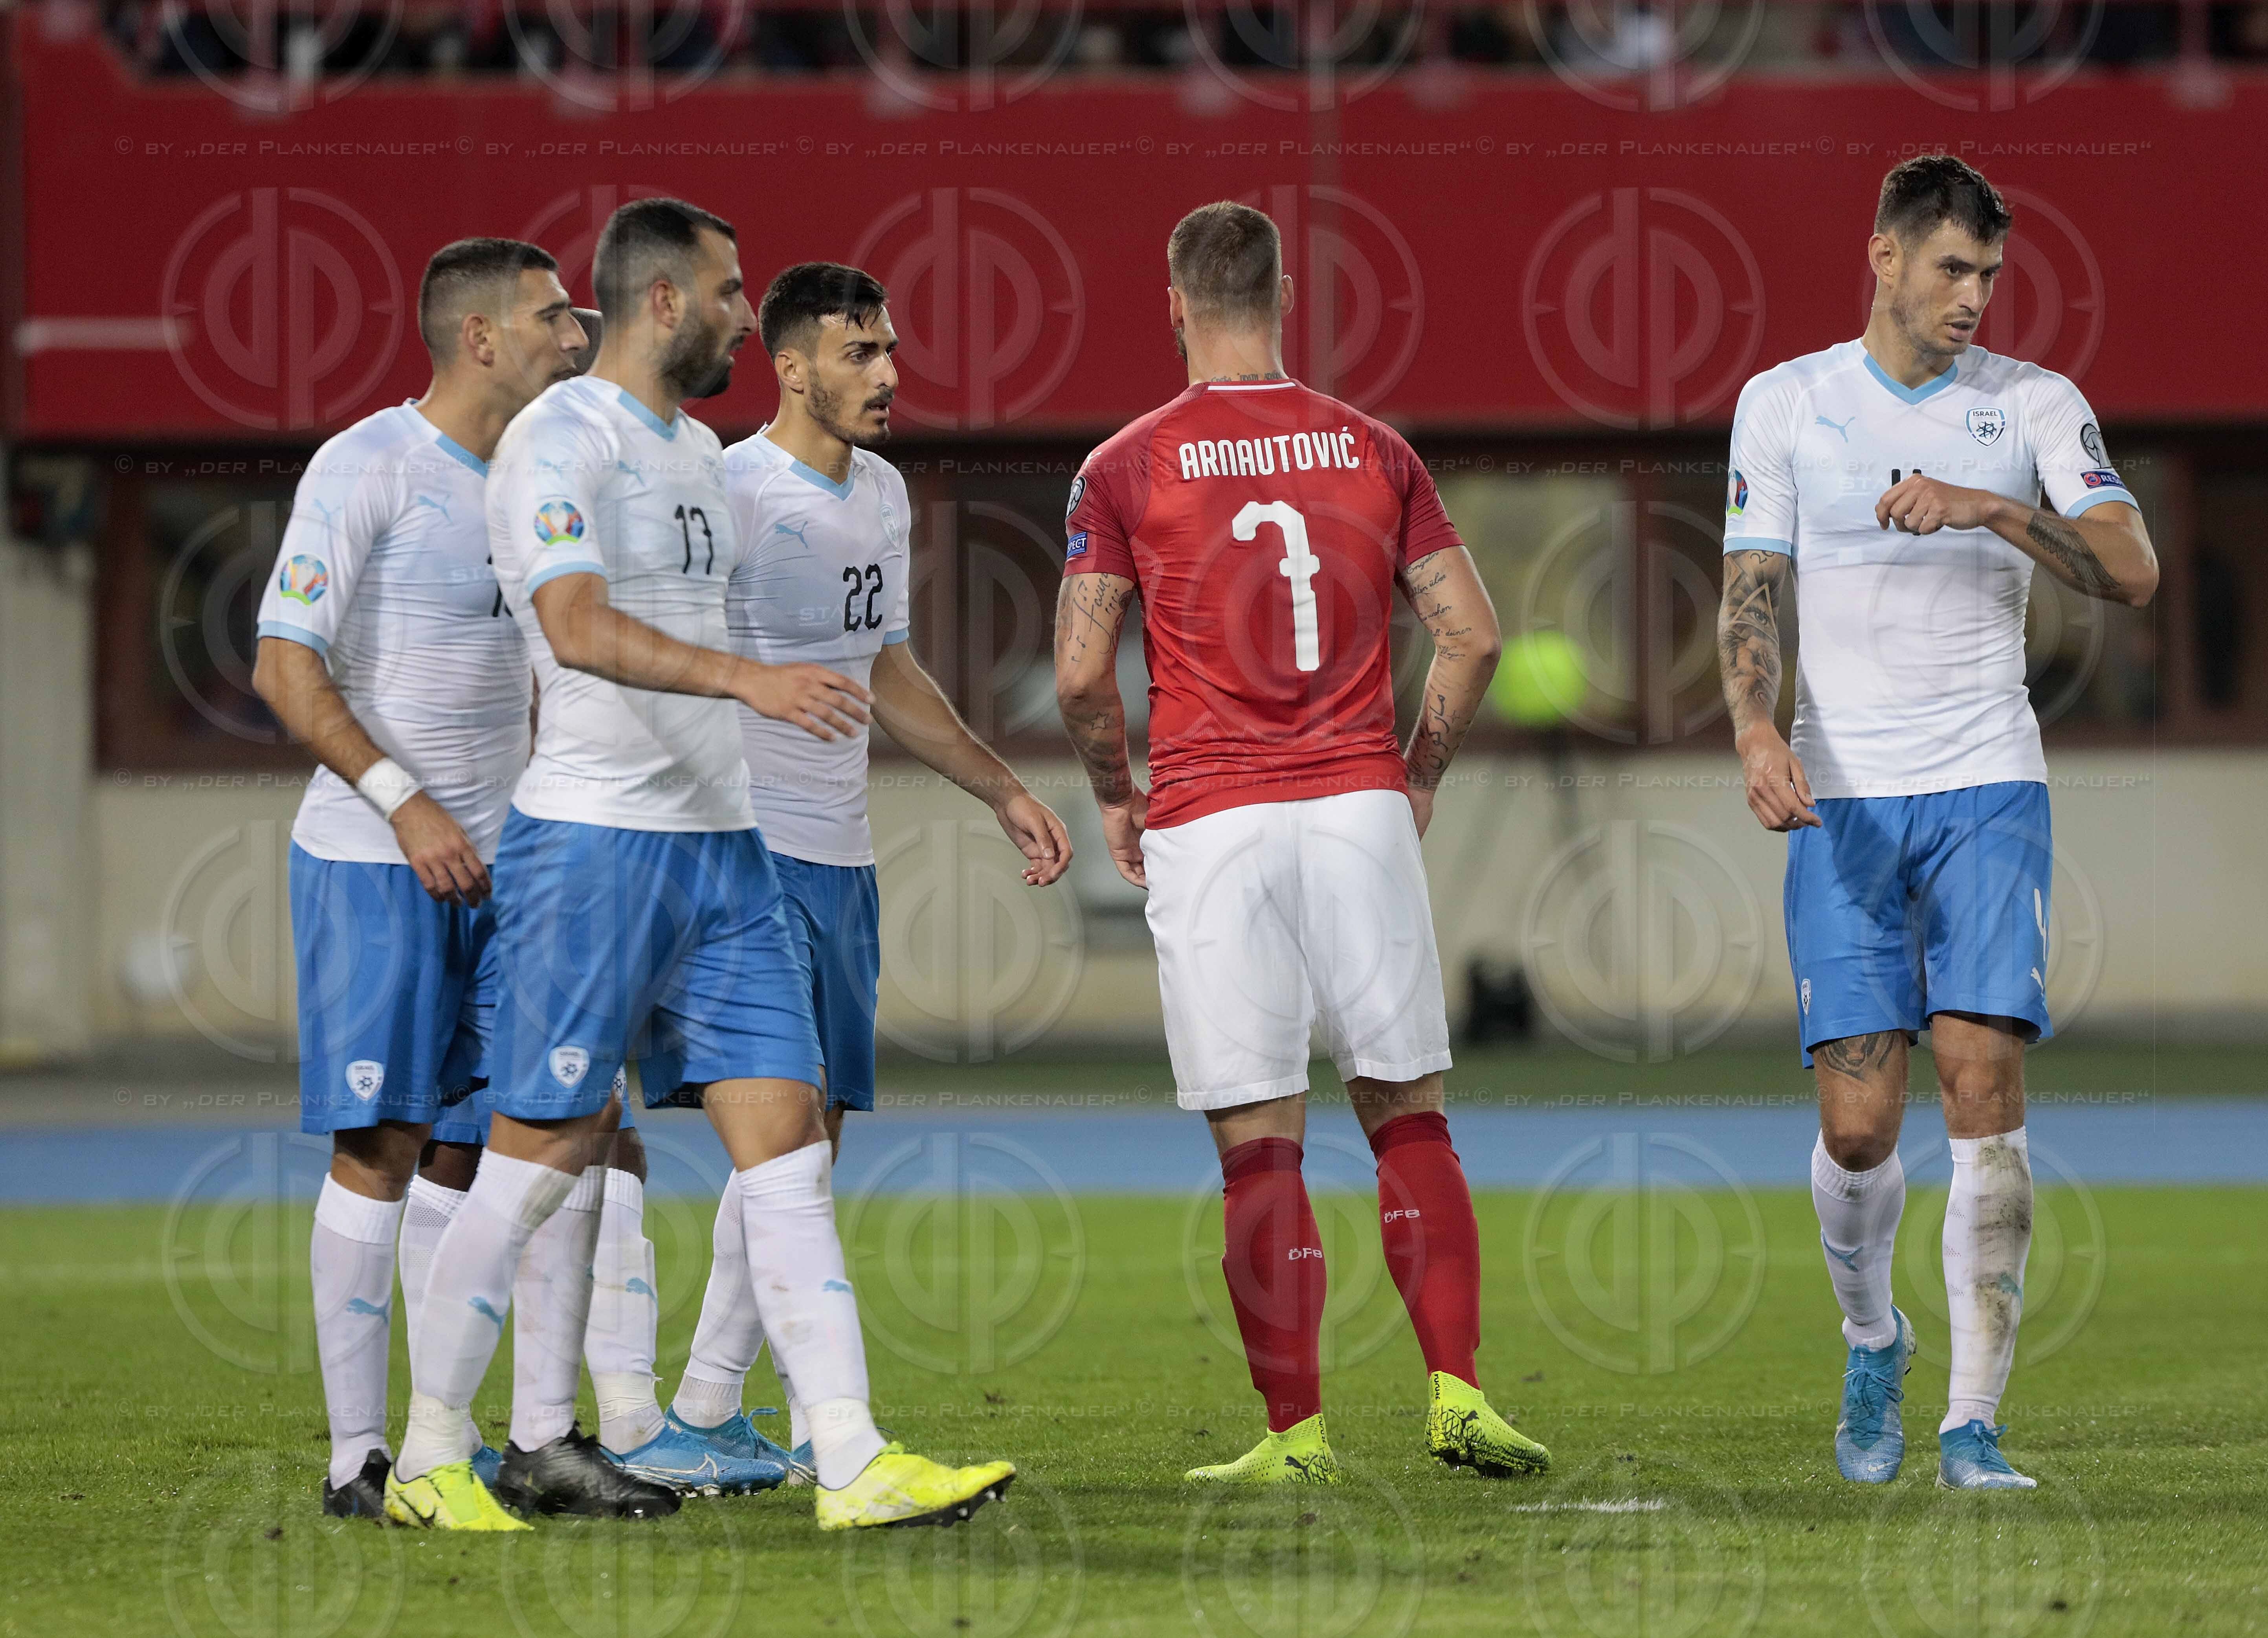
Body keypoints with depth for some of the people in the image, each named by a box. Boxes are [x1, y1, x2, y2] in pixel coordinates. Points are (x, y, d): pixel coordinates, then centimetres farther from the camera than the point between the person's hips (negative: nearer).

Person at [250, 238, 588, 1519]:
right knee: (382, 1147, -7)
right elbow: (286, 668, -13)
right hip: (369, 863, -7)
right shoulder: (367, 468, -9)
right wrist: (405, 802, -20)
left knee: (472, 1149, 6)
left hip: (499, 868, 7)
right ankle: (359, 1451, -5)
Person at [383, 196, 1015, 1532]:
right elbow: (580, 632, -26)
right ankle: (430, 1460, 9)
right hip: (591, 841, -8)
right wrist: (750, 680, -37)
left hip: (721, 846, 8)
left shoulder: (697, 451, 18)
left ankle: (855, 1466, -7)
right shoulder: (563, 441, -11)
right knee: (542, 1154, -3)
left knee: (788, 1141, -1)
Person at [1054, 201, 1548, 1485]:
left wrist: (1116, 795, 11)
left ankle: (1298, 1433, 1)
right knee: (1408, 1113, 10)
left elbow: (1083, 673, -6)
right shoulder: (1374, 451, 6)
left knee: (1260, 1145, 0)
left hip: (1209, 826, -2)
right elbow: (1472, 633, 3)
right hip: (1359, 812, 2)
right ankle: (1457, 1392, 1)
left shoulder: (1125, 470, -1)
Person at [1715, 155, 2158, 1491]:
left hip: (1990, 789, 0)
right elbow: (1751, 596, 5)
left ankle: (1975, 1421, -11)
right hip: (1842, 796, 0)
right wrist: (1757, 731, -14)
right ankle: (1873, 1345, 24)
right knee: (1859, 1122, -6)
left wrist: (1992, 509, -21)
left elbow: (2133, 572, -6)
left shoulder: (2035, 405, 5)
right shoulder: (1786, 404, 6)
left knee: (1985, 1079, -14)